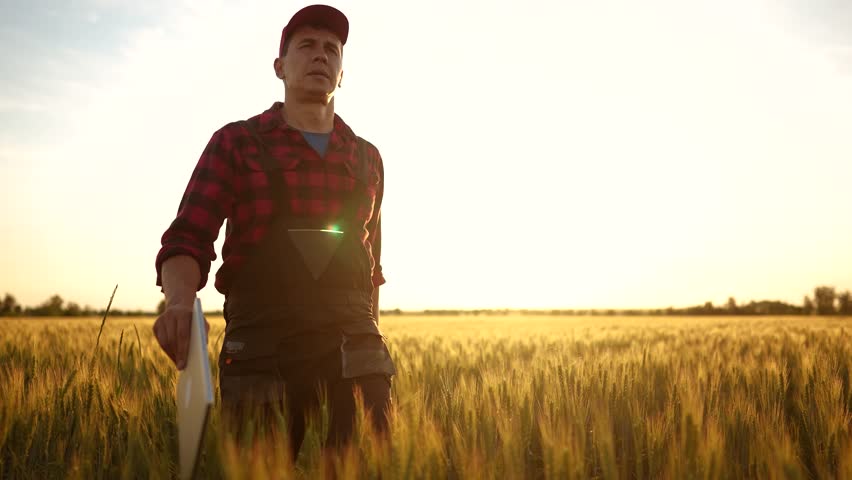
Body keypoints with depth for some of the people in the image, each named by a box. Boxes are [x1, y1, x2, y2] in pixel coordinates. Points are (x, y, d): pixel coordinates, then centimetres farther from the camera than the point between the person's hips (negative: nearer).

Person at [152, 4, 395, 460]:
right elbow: (186, 240, -4)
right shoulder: (234, 143, 5)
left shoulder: (366, 159, 15)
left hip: (349, 348, 3)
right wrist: (180, 302, -26)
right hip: (262, 349, -2)